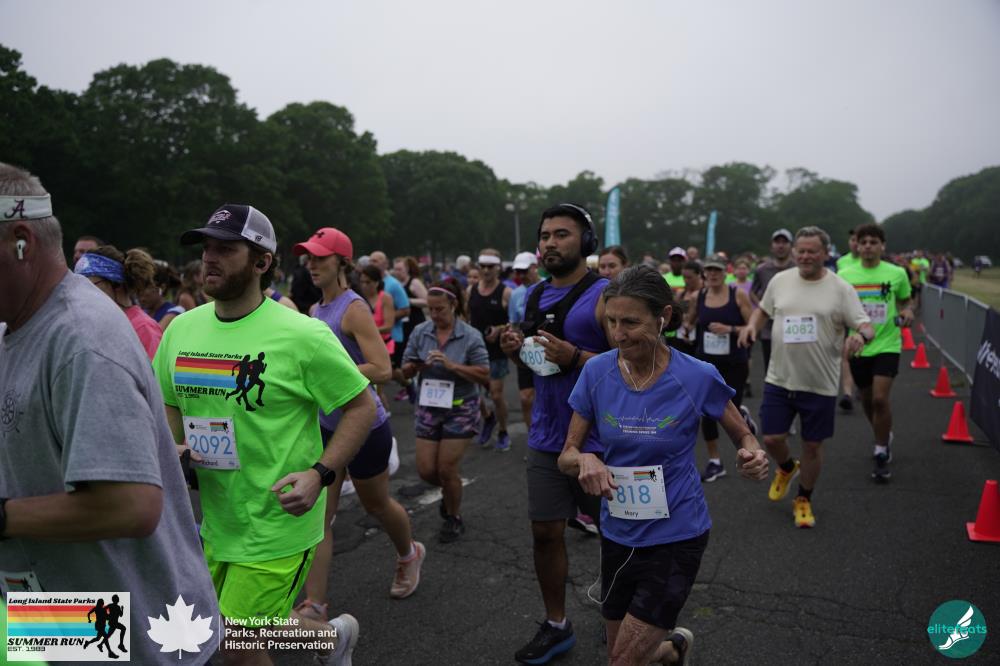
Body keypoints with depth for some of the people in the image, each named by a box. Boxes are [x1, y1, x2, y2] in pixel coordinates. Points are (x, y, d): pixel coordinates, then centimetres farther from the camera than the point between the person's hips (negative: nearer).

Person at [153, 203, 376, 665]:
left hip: (277, 523, -6)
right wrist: (171, 450, -4)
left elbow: (362, 405, -11)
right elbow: (170, 404, 16)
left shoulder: (302, 335, -16)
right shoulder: (181, 328, 2)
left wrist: (320, 474, -21)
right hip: (217, 520, 7)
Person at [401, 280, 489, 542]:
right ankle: (449, 491, 39)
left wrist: (452, 365, -23)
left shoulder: (471, 336, -10)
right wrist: (416, 366, -19)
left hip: (460, 409, -3)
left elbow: (484, 375, -13)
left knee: (447, 469, 0)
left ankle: (454, 518, 26)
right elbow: (405, 371, 4)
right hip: (428, 407, 4)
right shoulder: (420, 332, -1)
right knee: (426, 470, 4)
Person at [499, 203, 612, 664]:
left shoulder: (605, 296, -13)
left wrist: (575, 357, -28)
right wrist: (515, 350, -3)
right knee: (545, 532, 10)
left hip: (596, 439, -5)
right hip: (545, 437, 6)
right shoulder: (535, 295, 8)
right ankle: (556, 625, 29)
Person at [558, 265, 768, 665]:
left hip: (676, 538, -3)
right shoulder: (596, 372, -10)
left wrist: (752, 456, -23)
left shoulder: (698, 377, -16)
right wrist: (584, 461, -28)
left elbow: (743, 437, 1)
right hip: (617, 534, 4)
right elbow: (566, 456, -4)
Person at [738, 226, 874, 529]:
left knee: (812, 445, 9)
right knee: (772, 438, 2)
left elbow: (866, 326, -8)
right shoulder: (779, 281, 3)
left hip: (820, 384, -2)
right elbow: (763, 309, 19)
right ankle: (786, 468, 38)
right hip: (779, 379, 2)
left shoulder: (841, 289, -7)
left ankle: (804, 500, 31)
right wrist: (752, 324, -2)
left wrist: (861, 335, -32)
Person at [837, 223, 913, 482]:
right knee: (867, 400, 15)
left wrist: (907, 313, -10)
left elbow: (905, 302, 12)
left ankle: (881, 455, 2)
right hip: (857, 347, 3)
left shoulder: (897, 273, -3)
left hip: (887, 345, -2)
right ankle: (884, 438, 43)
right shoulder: (844, 275, 0)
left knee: (880, 398, -14)